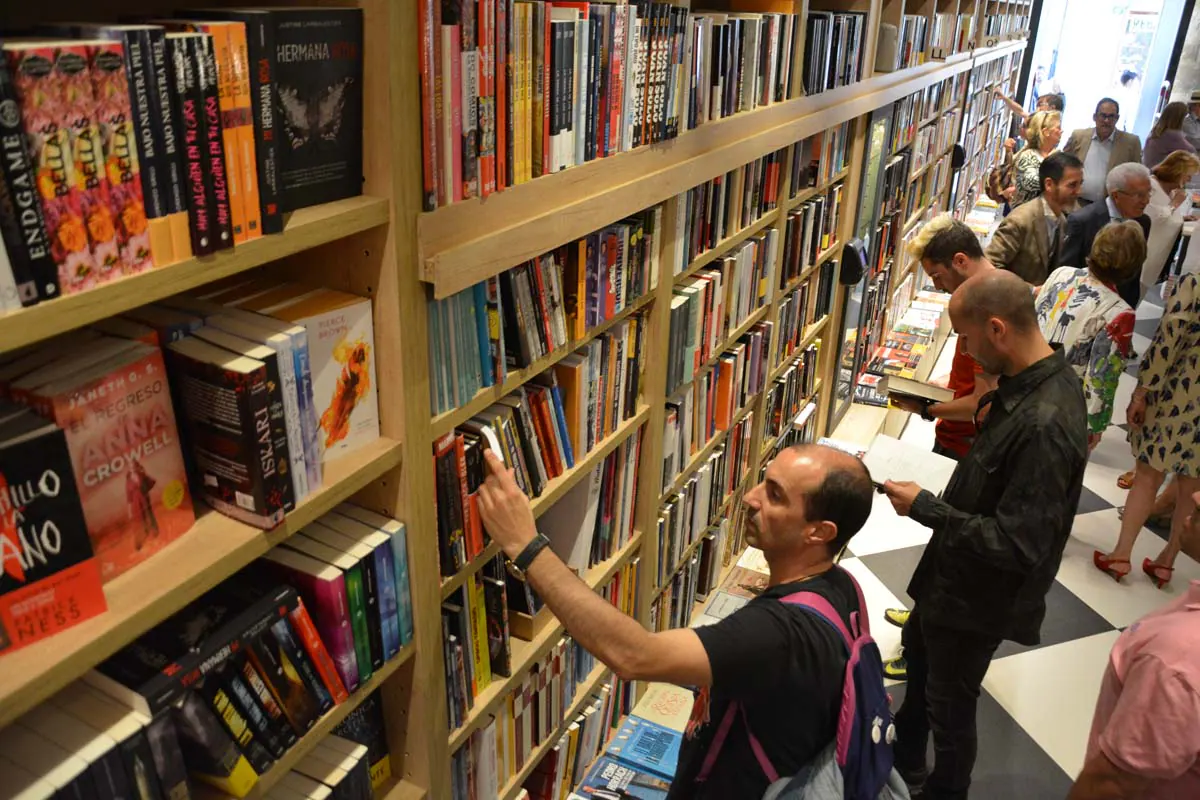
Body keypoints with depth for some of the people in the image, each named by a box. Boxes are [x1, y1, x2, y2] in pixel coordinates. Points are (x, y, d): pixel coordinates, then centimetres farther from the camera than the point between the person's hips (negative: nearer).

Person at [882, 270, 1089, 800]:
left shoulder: (1044, 426, -36)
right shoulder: (1040, 378, -6)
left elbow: (1017, 545, -32)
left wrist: (925, 508, -27)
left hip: (980, 595, -10)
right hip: (958, 573, 10)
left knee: (949, 703, 15)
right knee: (919, 651, 30)